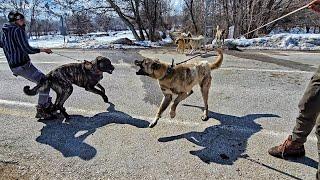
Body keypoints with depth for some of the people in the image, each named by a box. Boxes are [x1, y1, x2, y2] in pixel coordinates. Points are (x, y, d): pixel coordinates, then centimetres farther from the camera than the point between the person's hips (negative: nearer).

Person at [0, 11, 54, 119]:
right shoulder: (18, 30, -14)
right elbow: (27, 49, -20)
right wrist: (42, 50, -8)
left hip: (14, 66, 10)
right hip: (23, 66, -10)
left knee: (43, 79, 17)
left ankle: (48, 105, 21)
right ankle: (41, 111, -4)